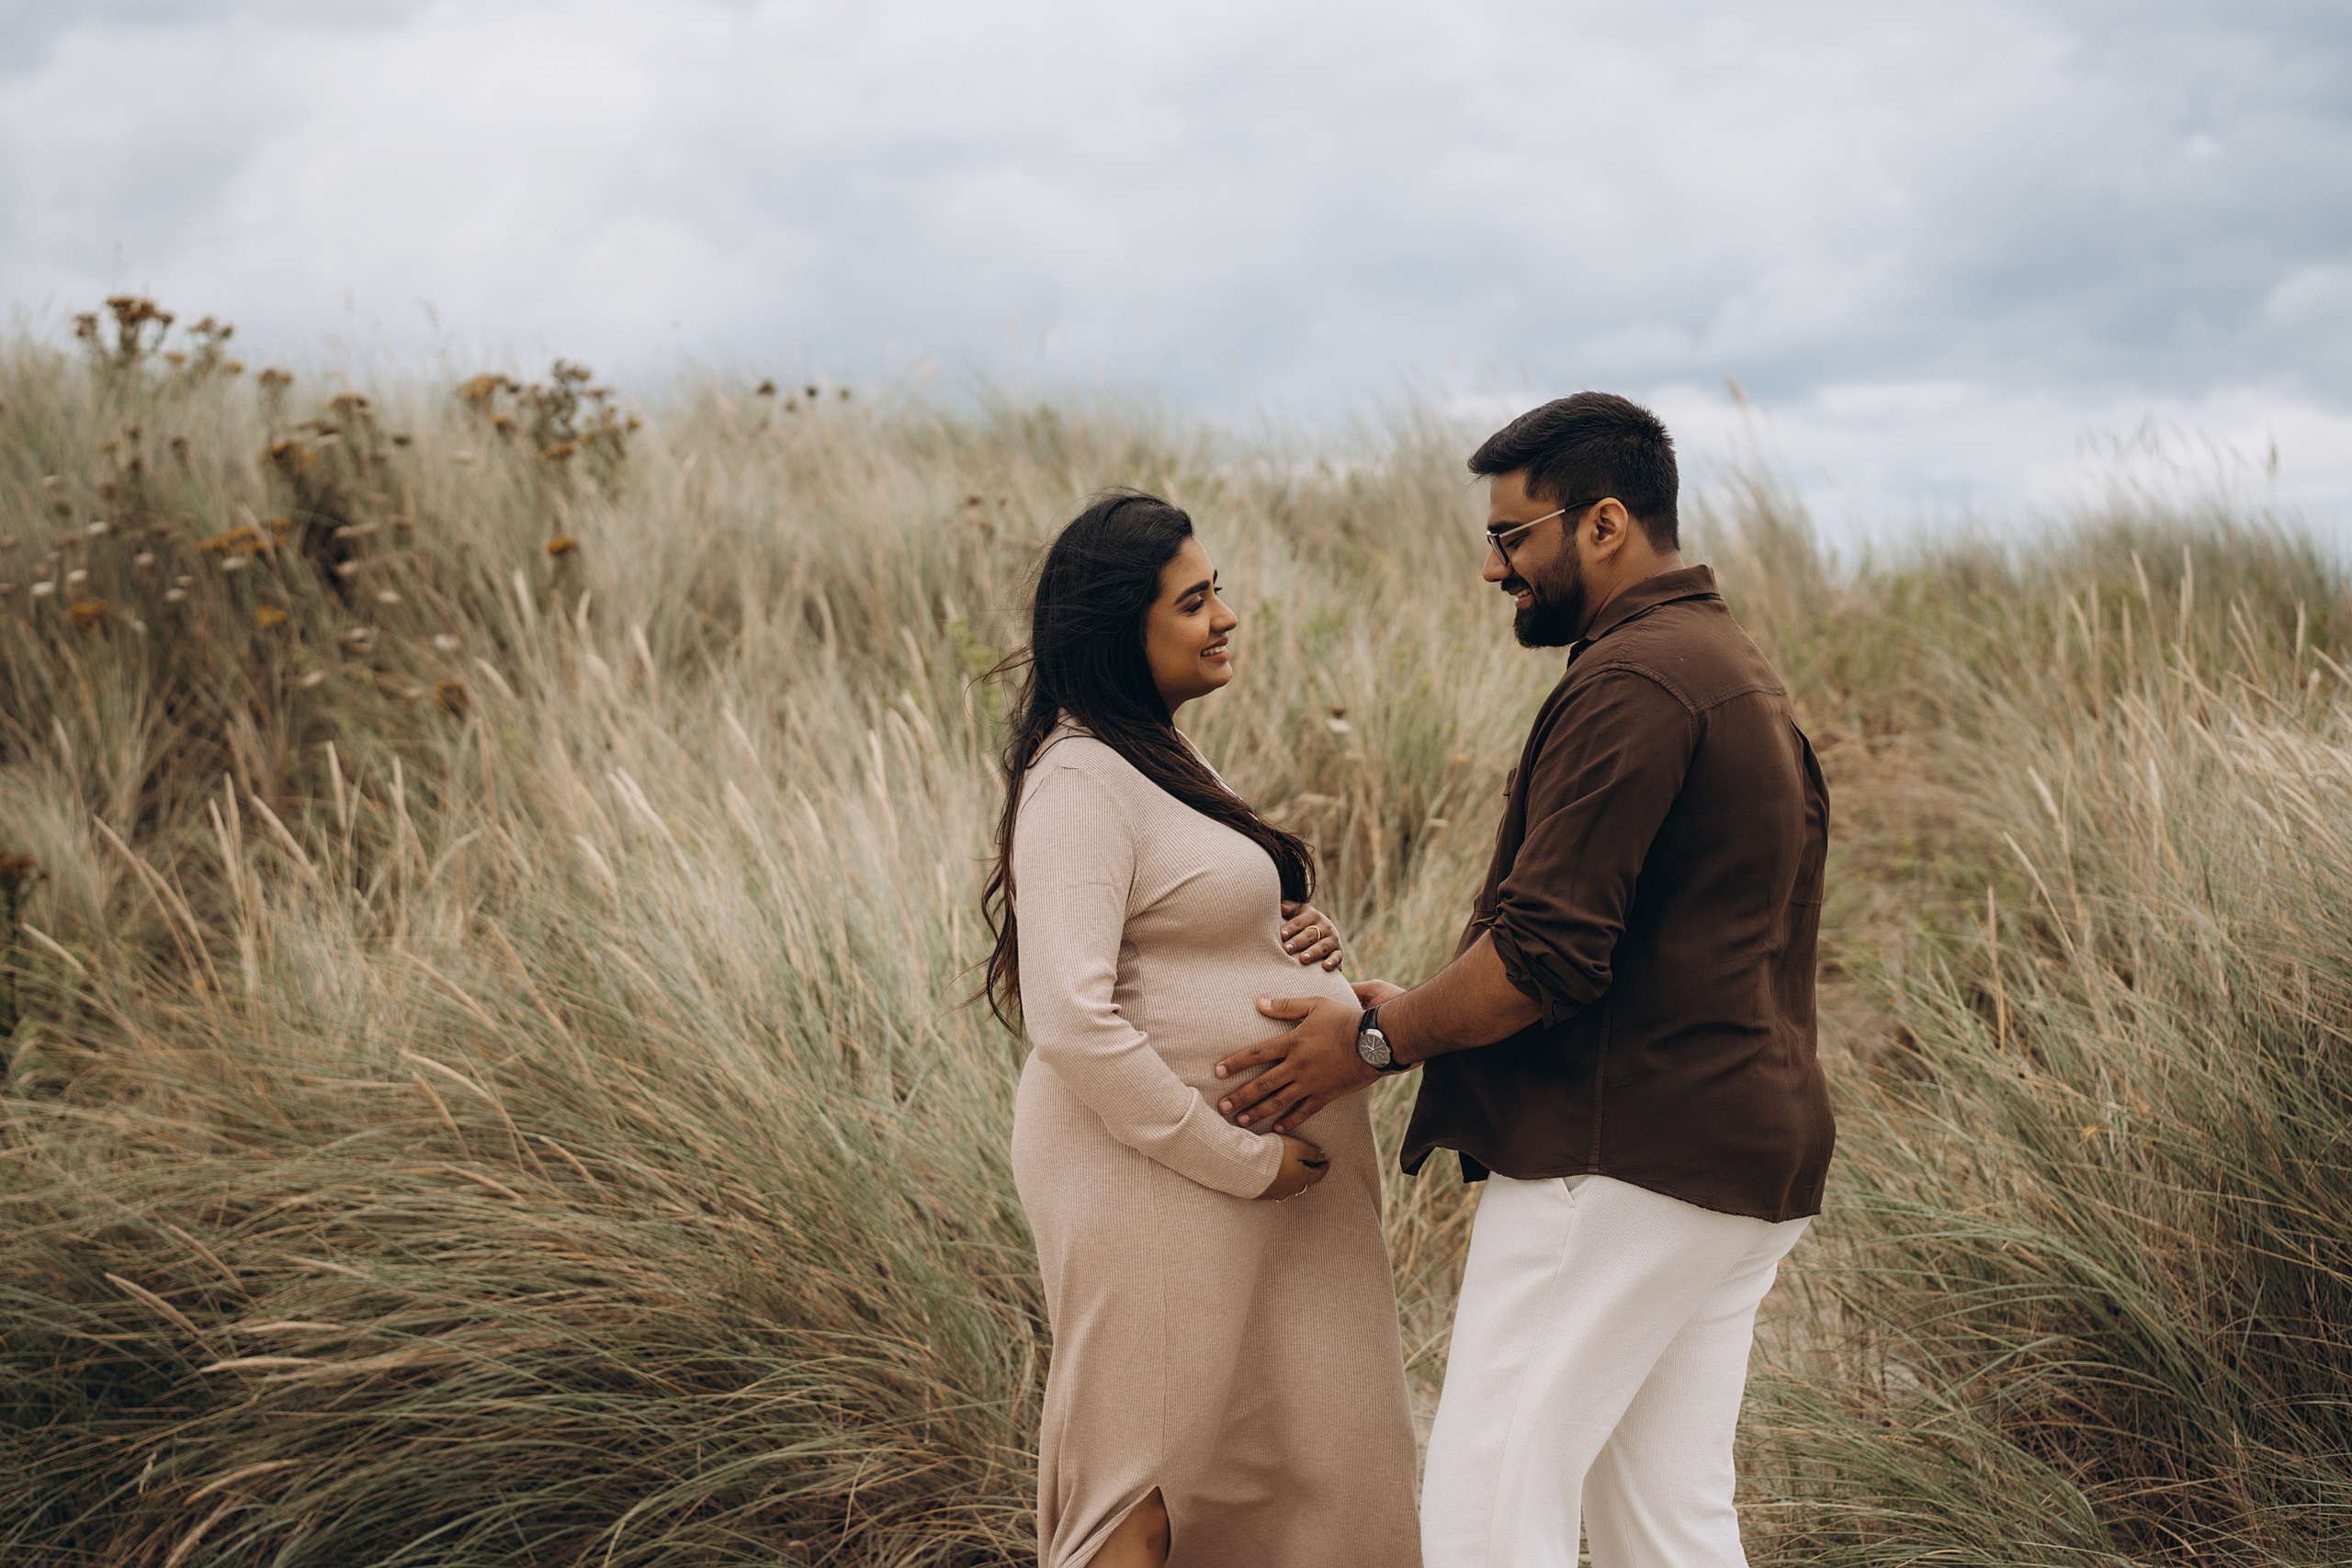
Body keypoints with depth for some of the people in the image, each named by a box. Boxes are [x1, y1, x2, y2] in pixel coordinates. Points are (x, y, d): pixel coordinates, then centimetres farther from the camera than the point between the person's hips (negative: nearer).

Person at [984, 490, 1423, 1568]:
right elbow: (1072, 1019, -23)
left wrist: (1299, 944, 5)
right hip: (1154, 1168, -10)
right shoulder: (1080, 780, -15)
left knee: (1309, 1452, 11)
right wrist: (1237, 1159, -18)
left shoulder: (1162, 758, 15)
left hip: (1267, 1163, 10)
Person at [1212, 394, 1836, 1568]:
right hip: (1733, 1171, 10)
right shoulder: (1738, 672, 20)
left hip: (1618, 1163, -10)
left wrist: (1378, 1043, -6)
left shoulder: (1630, 681, -14)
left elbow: (1547, 951, -21)